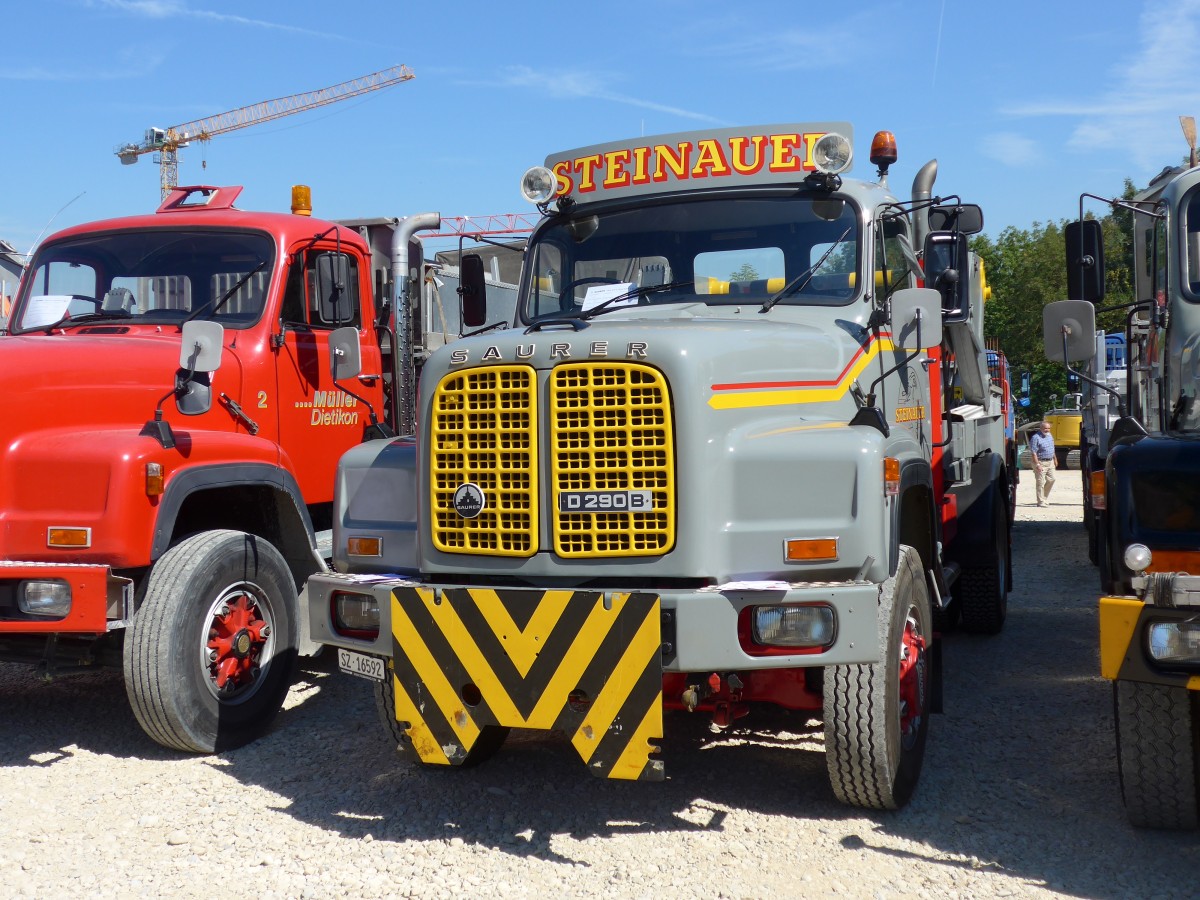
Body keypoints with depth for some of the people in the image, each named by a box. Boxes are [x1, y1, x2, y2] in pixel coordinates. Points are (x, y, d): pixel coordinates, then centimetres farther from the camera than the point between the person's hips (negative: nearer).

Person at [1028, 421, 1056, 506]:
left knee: (1051, 480, 11)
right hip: (1040, 462, -8)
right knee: (1040, 483, -5)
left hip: (1050, 462, 8)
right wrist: (1037, 465, -25)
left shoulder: (1050, 436, 10)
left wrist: (1055, 459, 25)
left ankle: (1045, 498, 27)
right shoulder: (1035, 438, -16)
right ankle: (1041, 502, 0)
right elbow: (1033, 453, -20)